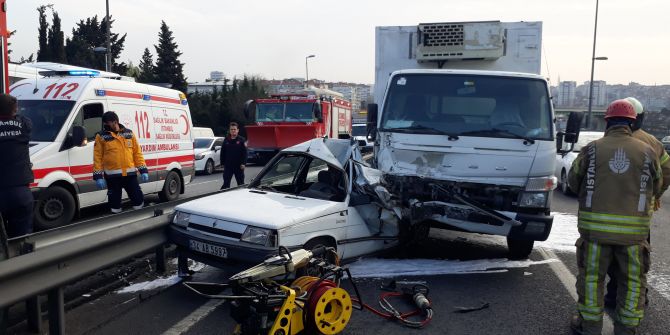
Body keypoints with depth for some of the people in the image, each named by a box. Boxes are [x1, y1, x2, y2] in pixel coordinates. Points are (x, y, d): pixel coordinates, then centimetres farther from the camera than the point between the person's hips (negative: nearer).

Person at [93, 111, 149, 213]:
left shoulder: (129, 133, 8)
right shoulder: (101, 136, 0)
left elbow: (137, 152, 9)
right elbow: (97, 157, -1)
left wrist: (143, 170, 3)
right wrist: (98, 176, -6)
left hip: (130, 174, 2)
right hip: (112, 176, -2)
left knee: (138, 199, 4)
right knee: (115, 201, 7)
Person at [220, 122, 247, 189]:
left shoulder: (241, 140, -3)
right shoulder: (226, 140, 6)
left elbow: (244, 153, -7)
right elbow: (223, 153, 9)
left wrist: (243, 163, -14)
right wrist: (223, 163, 3)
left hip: (239, 166, -2)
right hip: (228, 166, 2)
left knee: (241, 183, 10)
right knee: (226, 183, 2)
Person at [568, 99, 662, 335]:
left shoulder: (592, 149, -3)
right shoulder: (647, 152, 0)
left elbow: (573, 182, 6)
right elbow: (656, 188, 12)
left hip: (595, 226, -1)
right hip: (634, 229, 1)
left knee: (591, 275, 12)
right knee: (633, 280, 15)